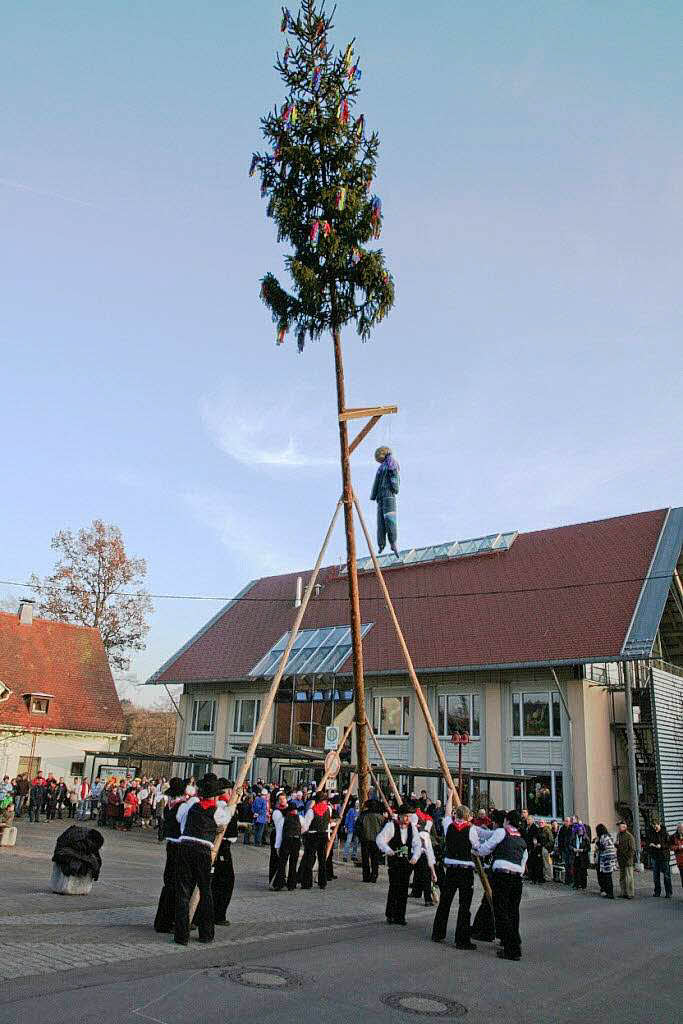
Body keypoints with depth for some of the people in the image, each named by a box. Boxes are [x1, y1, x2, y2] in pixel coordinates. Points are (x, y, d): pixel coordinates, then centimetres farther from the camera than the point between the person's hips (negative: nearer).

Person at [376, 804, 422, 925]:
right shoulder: (391, 825, -7)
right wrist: (387, 849, -31)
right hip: (394, 860, -4)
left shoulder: (412, 828, 8)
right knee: (394, 887, -9)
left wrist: (415, 856, -14)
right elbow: (380, 839, -13)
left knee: (404, 889, 4)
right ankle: (390, 915, 6)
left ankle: (400, 916, 15)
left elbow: (417, 844, 5)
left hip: (407, 861, 4)